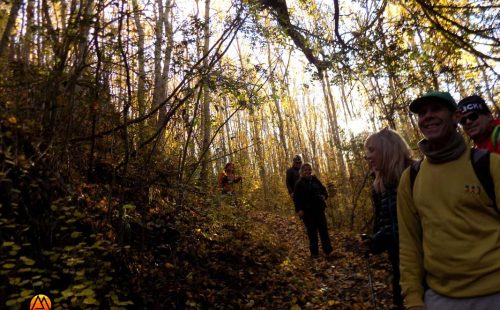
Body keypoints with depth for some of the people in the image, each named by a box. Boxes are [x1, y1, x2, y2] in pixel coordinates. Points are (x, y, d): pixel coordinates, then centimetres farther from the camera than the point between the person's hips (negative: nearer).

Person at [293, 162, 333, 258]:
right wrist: (299, 210, -15)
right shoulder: (299, 183, -3)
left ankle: (328, 250, 12)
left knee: (323, 229, 3)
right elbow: (296, 198, -6)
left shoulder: (315, 180, 9)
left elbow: (323, 190, 19)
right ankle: (314, 252, 14)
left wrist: (324, 196, -4)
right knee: (312, 232, 3)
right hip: (307, 211, -3)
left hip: (319, 209, 3)